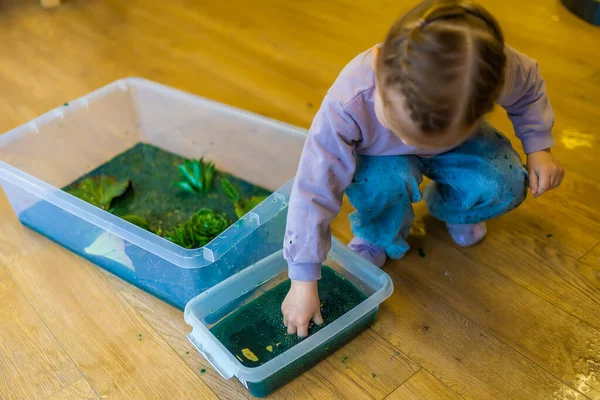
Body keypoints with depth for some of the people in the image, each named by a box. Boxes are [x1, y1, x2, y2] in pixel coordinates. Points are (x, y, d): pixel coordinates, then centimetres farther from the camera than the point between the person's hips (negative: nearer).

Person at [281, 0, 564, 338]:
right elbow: (314, 193, -35)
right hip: (381, 156, -2)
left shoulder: (493, 69, -36)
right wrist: (304, 282, -31)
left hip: (459, 142, 2)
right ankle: (376, 238, 1)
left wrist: (539, 148, -14)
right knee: (386, 182, -35)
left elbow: (529, 87, -9)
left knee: (505, 187, -23)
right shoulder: (347, 103, -43)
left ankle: (448, 206, 12)